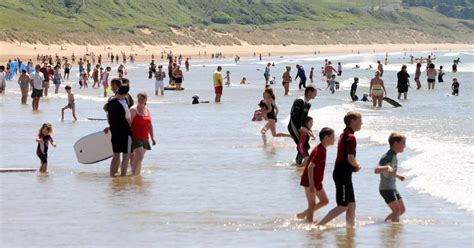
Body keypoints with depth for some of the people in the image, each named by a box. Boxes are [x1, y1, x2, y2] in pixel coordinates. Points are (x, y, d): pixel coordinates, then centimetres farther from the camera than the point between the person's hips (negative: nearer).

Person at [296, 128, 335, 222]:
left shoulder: (322, 150, 9)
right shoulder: (319, 151, -22)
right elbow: (310, 167, -27)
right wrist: (311, 185, -29)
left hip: (316, 181, 10)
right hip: (309, 181, -10)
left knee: (324, 201, 13)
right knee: (312, 203, -4)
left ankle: (303, 214, 22)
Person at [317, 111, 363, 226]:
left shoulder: (344, 135, 16)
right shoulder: (350, 137, -15)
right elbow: (350, 158, -24)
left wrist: (354, 166, 10)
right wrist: (357, 166, -4)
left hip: (340, 173, 10)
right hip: (344, 175, -10)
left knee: (351, 205, 12)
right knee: (343, 206, -8)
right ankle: (319, 225, -12)